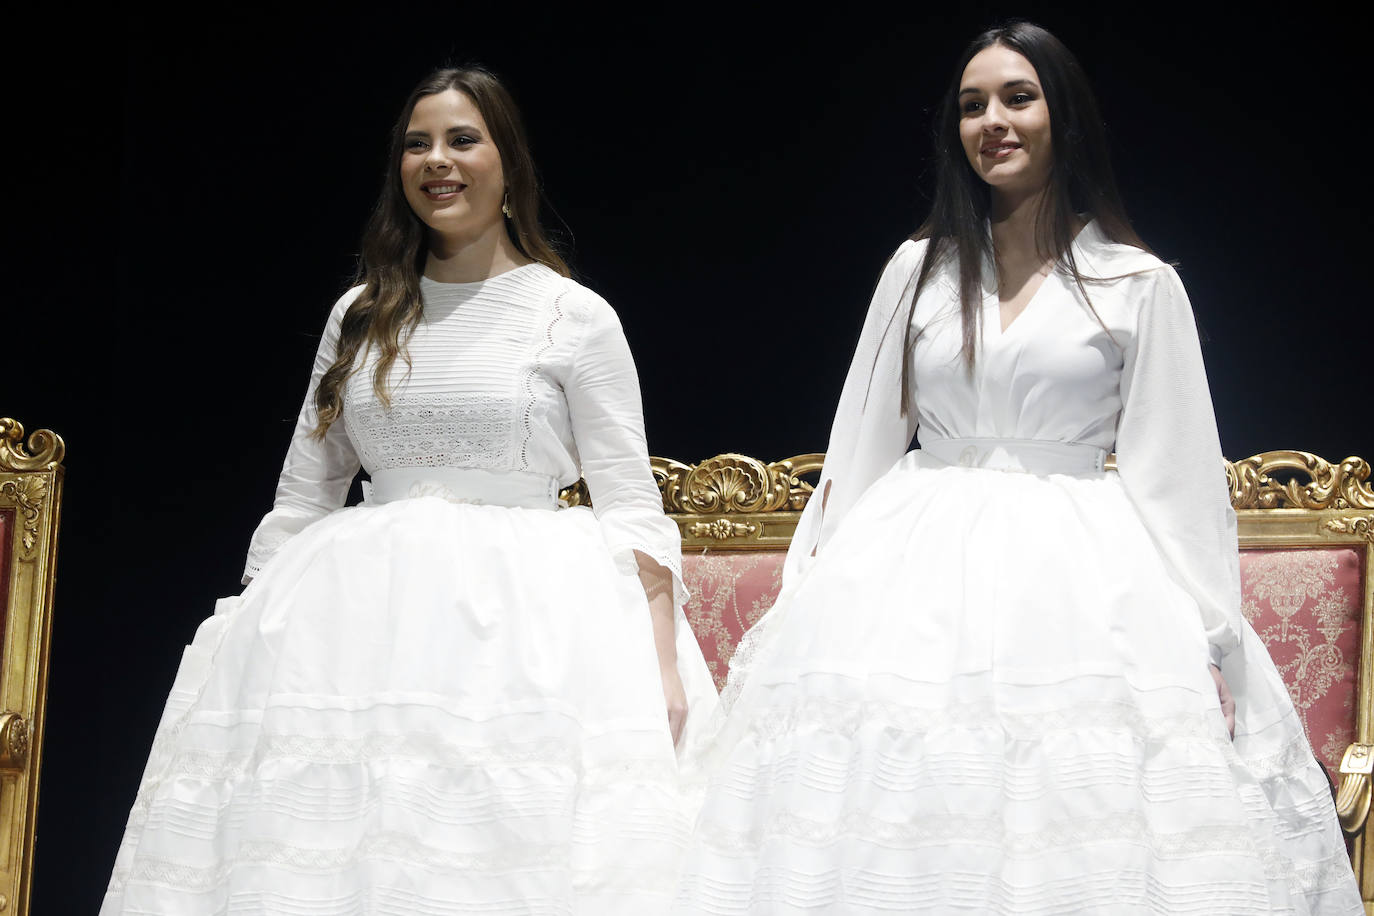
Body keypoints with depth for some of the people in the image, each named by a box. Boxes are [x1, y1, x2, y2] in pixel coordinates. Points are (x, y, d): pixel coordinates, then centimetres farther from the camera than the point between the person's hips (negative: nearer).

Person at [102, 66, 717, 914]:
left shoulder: (576, 318, 3)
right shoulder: (362, 317, 14)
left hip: (524, 615, -3)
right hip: (364, 617, 3)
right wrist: (248, 627, 9)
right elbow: (303, 495, 17)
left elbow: (631, 508, 0)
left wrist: (662, 669, -11)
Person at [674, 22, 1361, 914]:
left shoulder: (1139, 285, 2)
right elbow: (860, 445, 13)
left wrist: (1210, 641, -6)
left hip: (1084, 587, -2)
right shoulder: (919, 271, 10)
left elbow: (1176, 475, 0)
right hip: (918, 582, 2)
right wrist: (806, 596, 8)